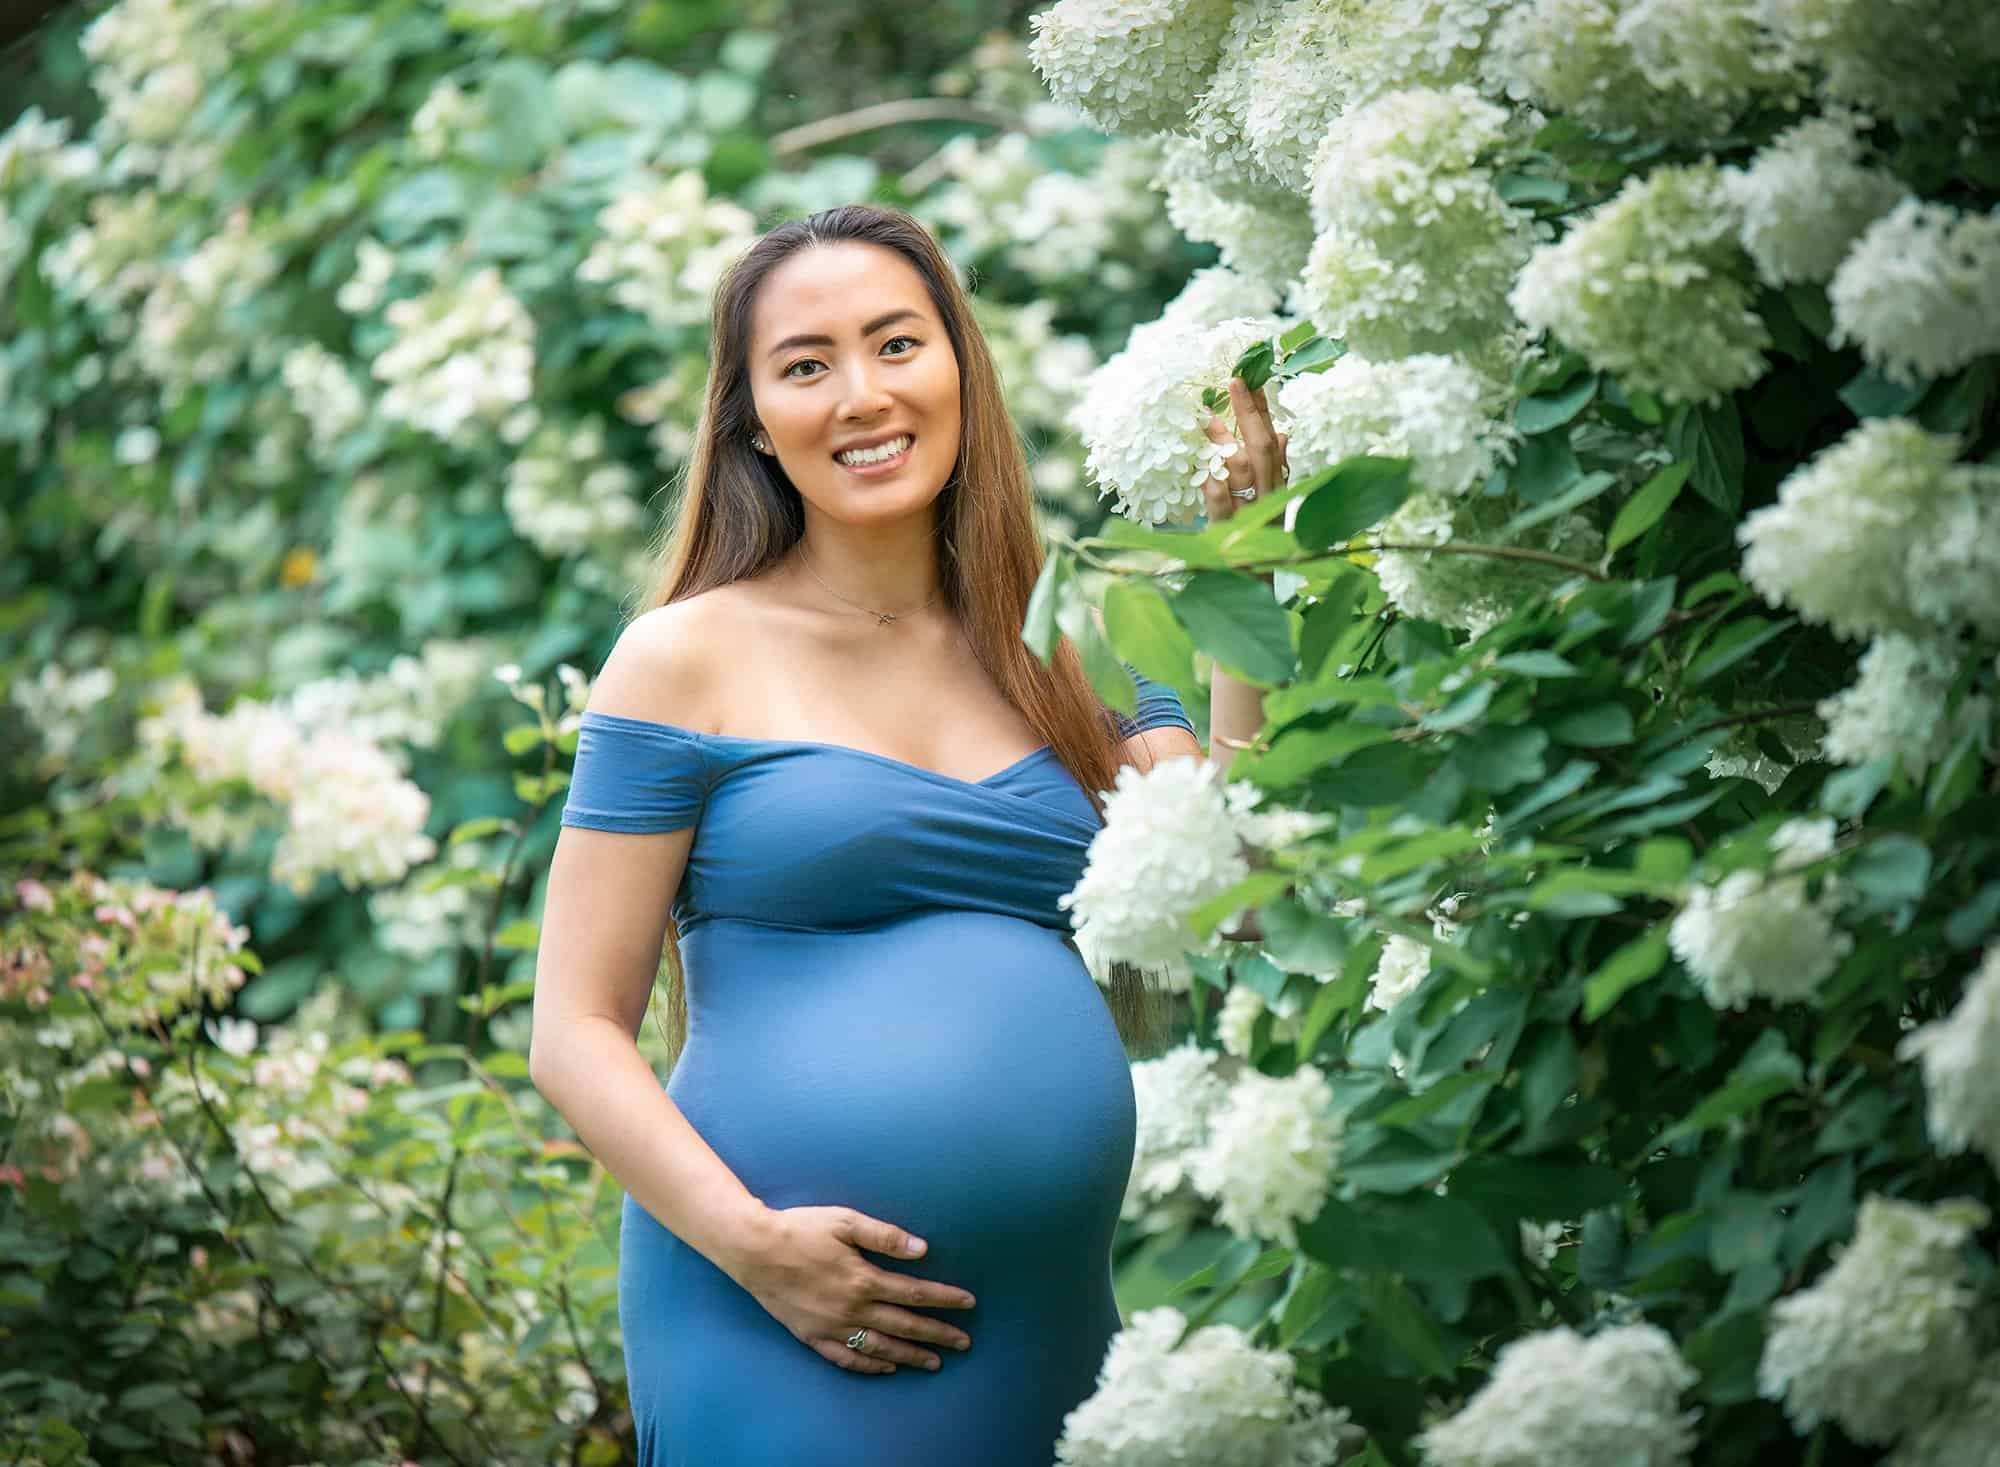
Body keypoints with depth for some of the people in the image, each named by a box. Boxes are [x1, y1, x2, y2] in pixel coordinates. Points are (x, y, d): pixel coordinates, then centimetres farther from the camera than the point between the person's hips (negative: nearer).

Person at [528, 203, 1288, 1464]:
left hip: (1053, 1325, 4)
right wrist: (749, 1238, -16)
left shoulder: (1078, 661, 11)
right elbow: (576, 1031, -3)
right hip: (778, 1319, -4)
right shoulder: (691, 659, 0)